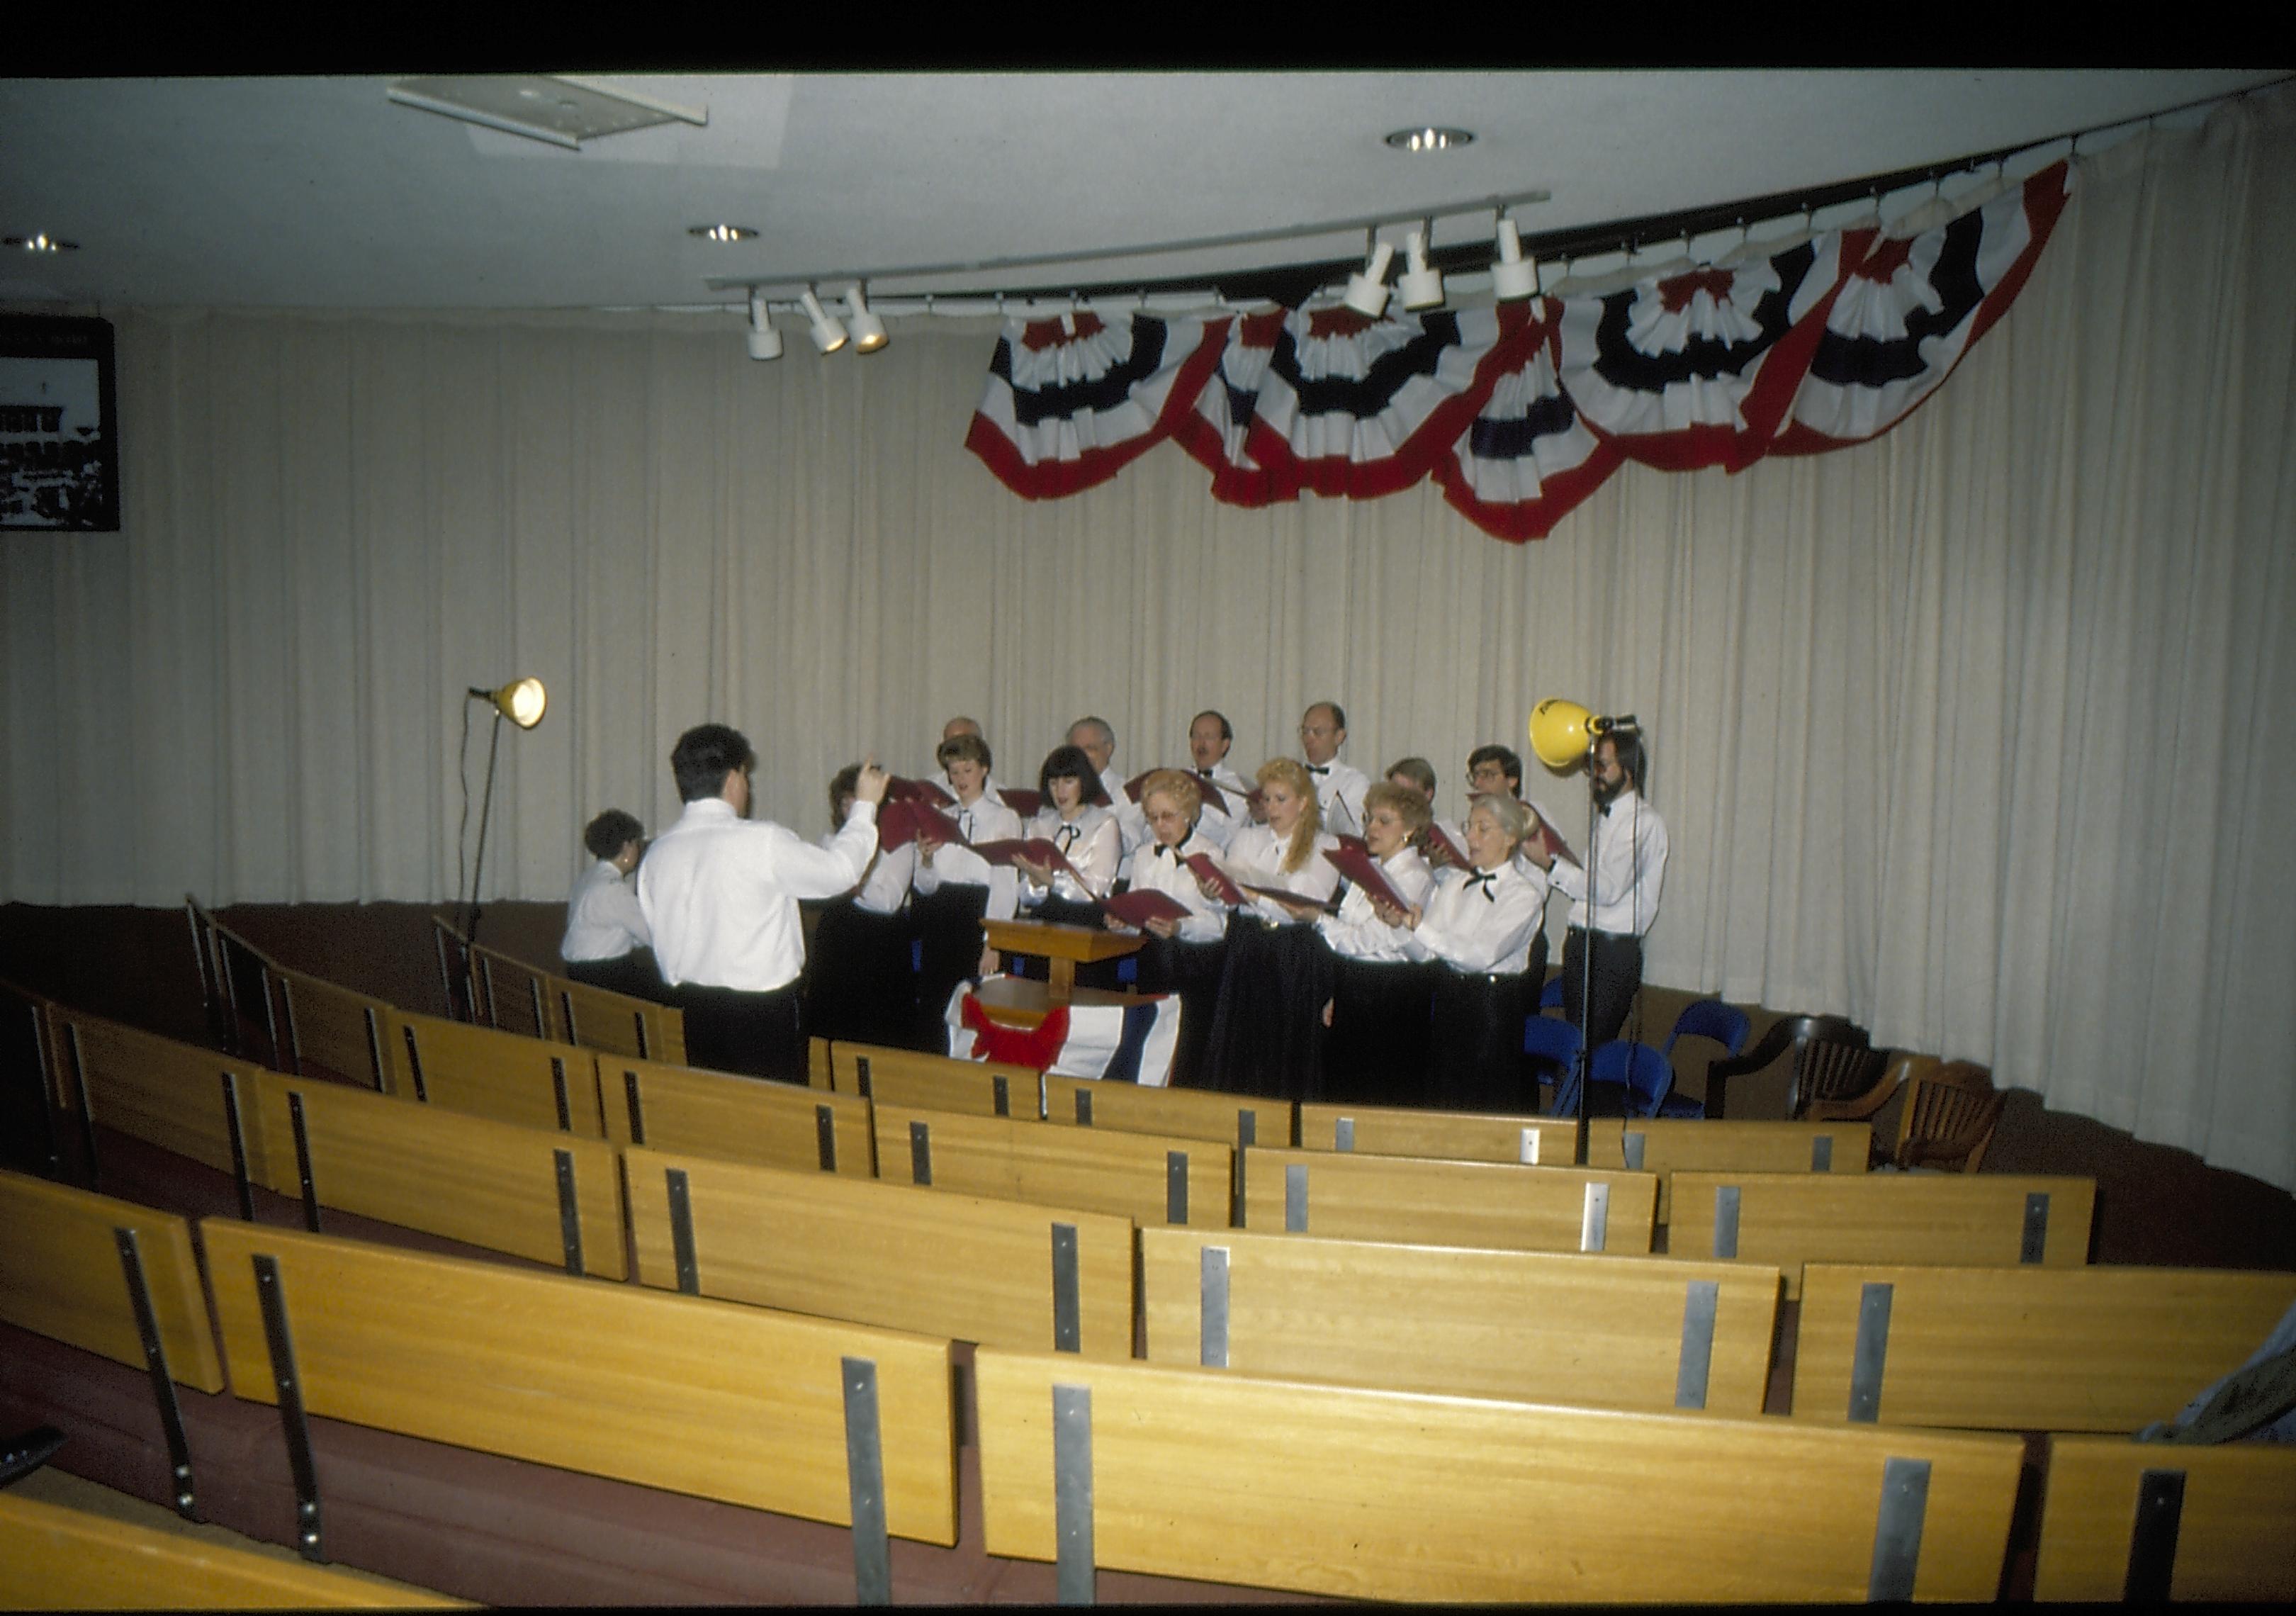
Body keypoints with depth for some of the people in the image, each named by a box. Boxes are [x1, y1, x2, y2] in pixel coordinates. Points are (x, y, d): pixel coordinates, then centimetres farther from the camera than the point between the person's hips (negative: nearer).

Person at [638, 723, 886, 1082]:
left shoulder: (656, 854, 2)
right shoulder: (763, 842, -16)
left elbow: (661, 940, 10)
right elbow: (841, 870, -4)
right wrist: (865, 805, 9)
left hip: (695, 1010, 6)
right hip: (763, 1011, -6)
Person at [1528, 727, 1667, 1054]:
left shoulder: (1643, 822, -11)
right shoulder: (1606, 816, 18)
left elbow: (1609, 888, -21)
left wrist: (1550, 863, -20)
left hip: (1612, 951, -9)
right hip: (1582, 942, 9)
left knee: (1593, 1050, -8)